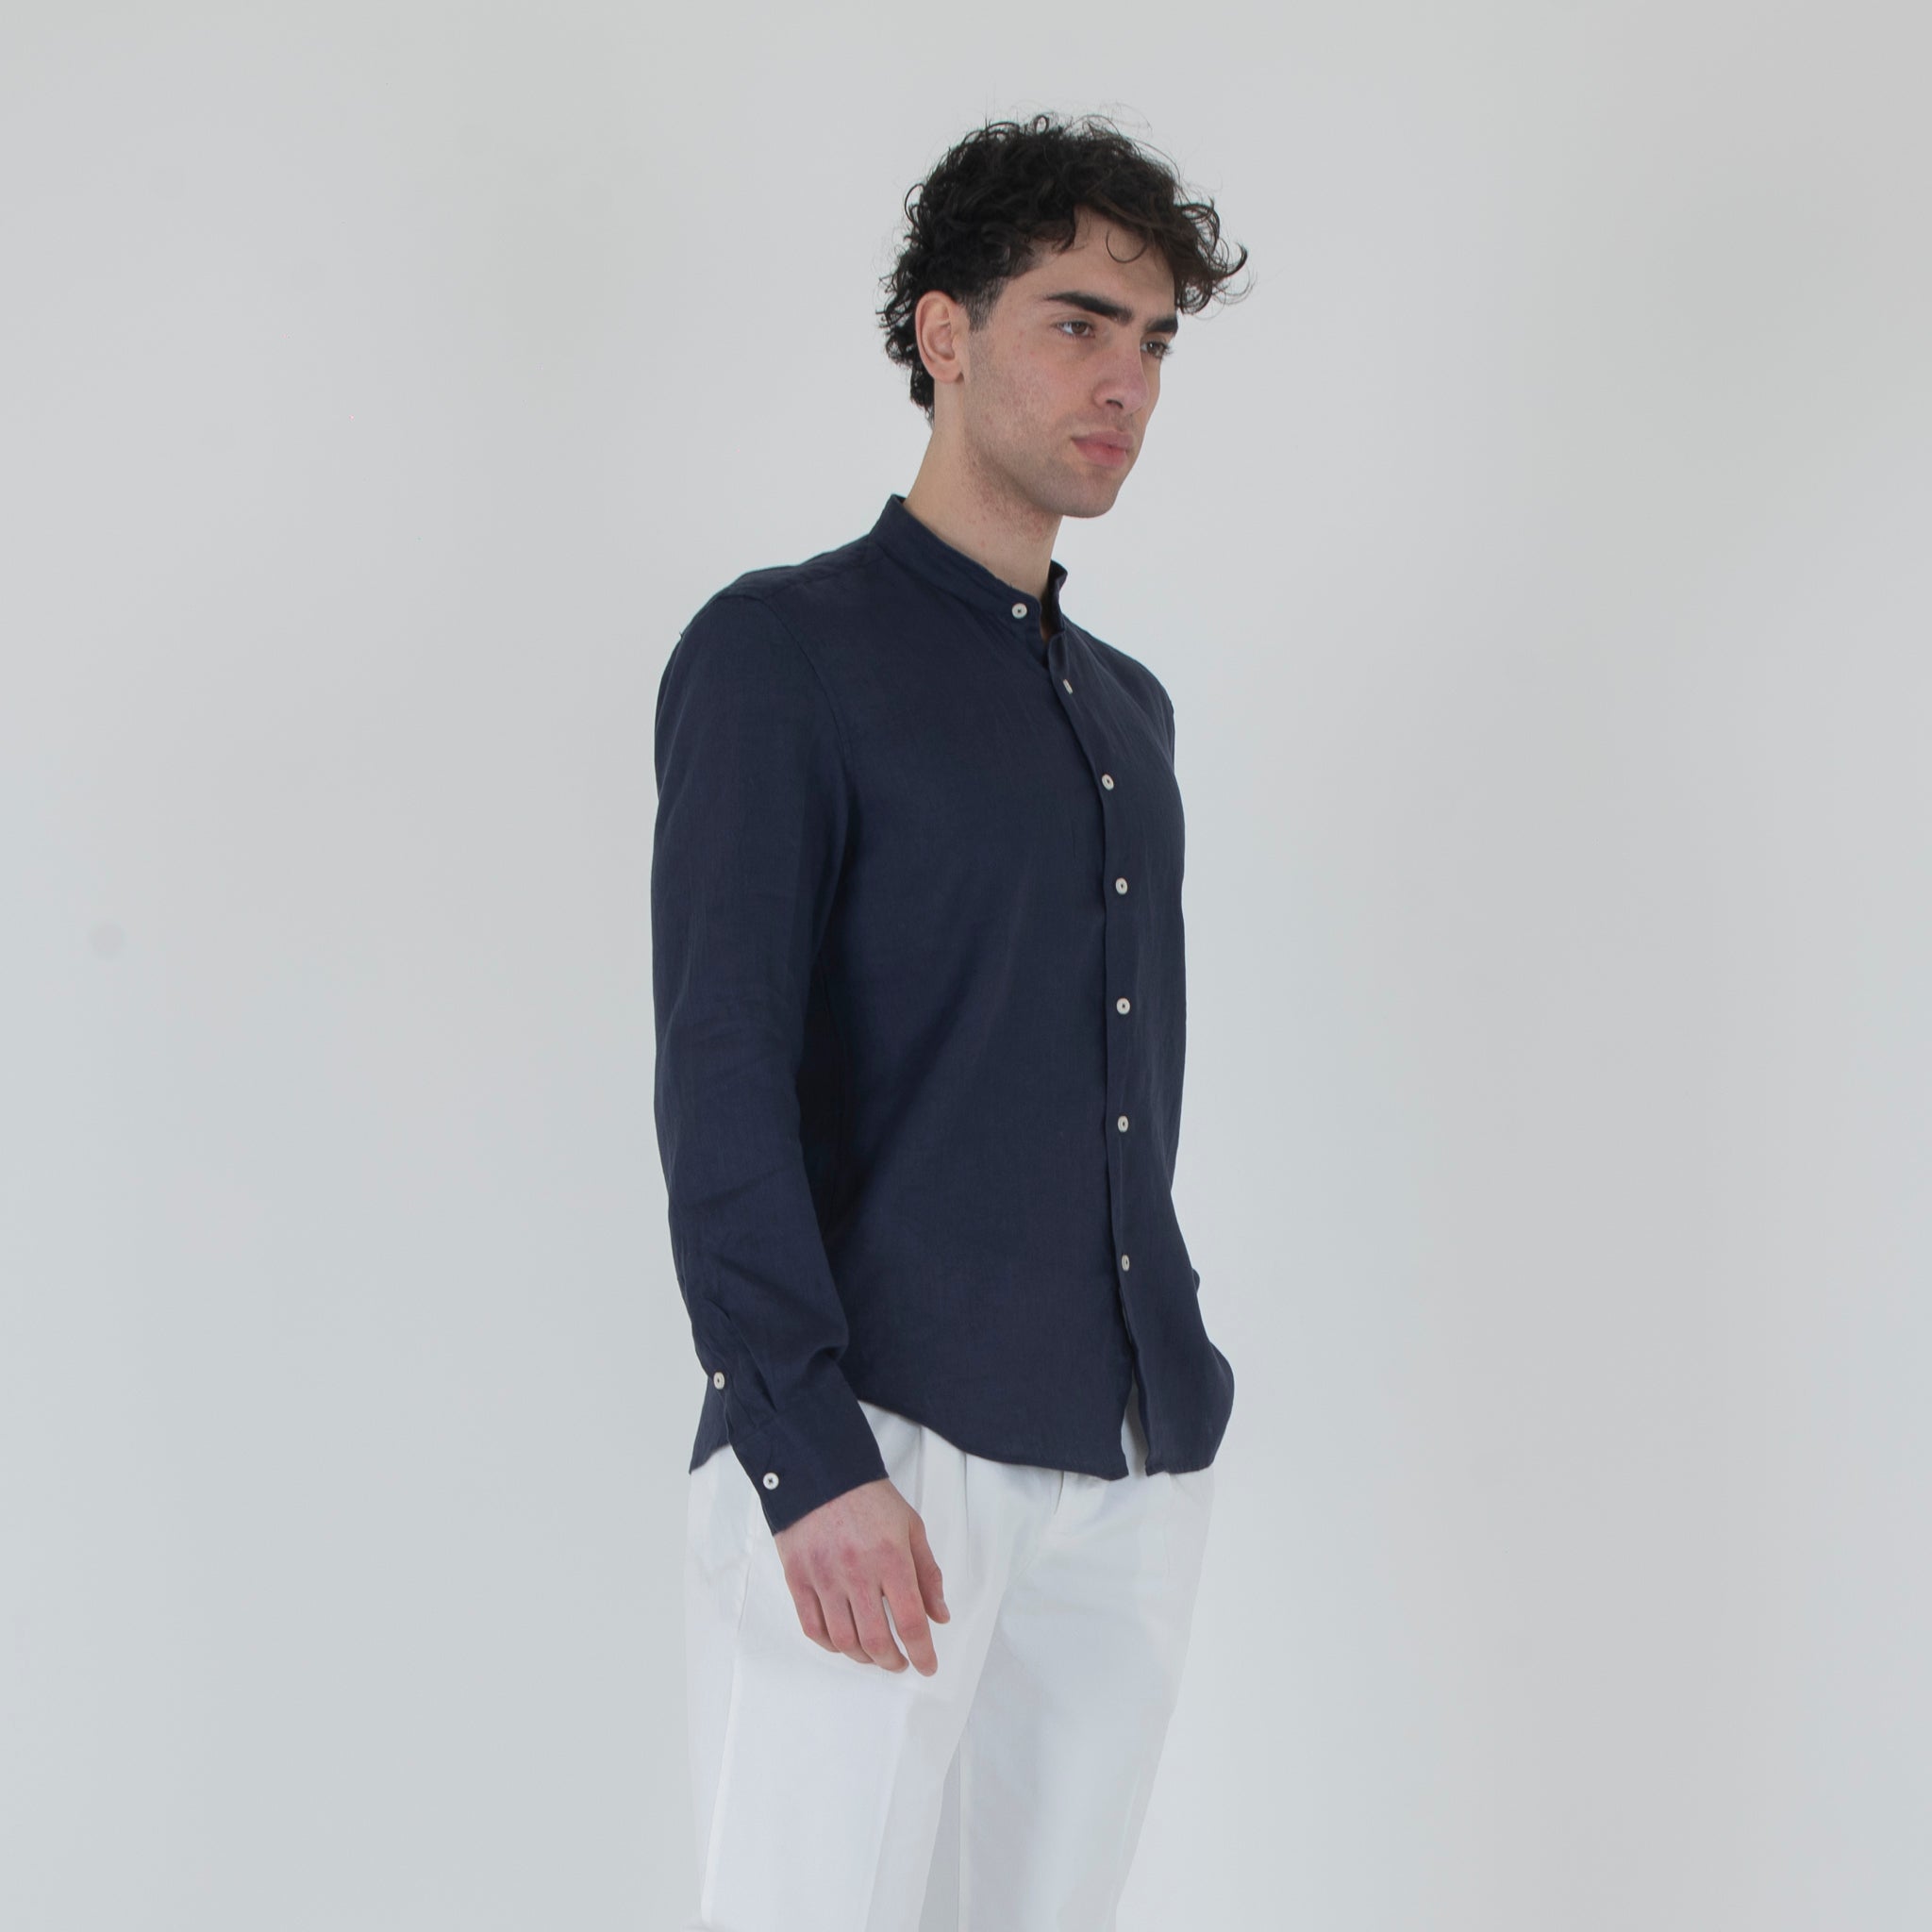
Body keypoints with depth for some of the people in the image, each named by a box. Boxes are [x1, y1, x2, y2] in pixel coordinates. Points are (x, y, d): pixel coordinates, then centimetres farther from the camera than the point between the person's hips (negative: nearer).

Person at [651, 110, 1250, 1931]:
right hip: (872, 1444, -6)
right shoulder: (782, 652, -2)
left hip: (1135, 1464, 6)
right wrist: (809, 1450, -20)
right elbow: (719, 1073, -11)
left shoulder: (1128, 708, 19)